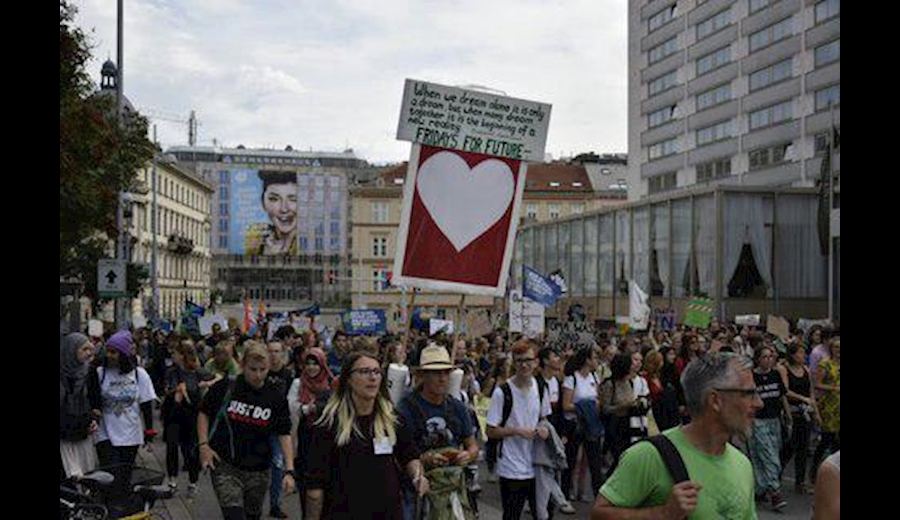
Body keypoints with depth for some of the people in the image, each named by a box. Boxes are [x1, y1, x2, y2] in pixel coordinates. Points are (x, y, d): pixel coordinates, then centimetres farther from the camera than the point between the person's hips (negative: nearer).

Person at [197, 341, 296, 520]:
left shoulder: (276, 397, -3)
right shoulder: (225, 388, -8)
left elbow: (284, 434, -2)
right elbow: (204, 413, 7)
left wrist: (289, 471, -10)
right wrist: (204, 445, -5)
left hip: (258, 471, 3)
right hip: (225, 466, -3)